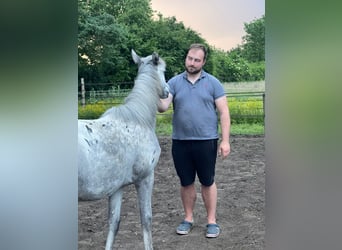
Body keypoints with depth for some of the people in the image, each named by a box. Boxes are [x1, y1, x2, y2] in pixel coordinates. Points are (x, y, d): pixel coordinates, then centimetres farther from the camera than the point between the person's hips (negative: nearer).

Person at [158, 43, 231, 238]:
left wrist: (225, 140, -9)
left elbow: (224, 113, -2)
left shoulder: (213, 83, 0)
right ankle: (188, 218, 26)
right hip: (180, 142, 2)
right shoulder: (174, 82, 4)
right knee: (186, 182, 12)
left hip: (206, 141, -2)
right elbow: (163, 107, -7)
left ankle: (212, 220, 18)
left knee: (208, 182, 7)